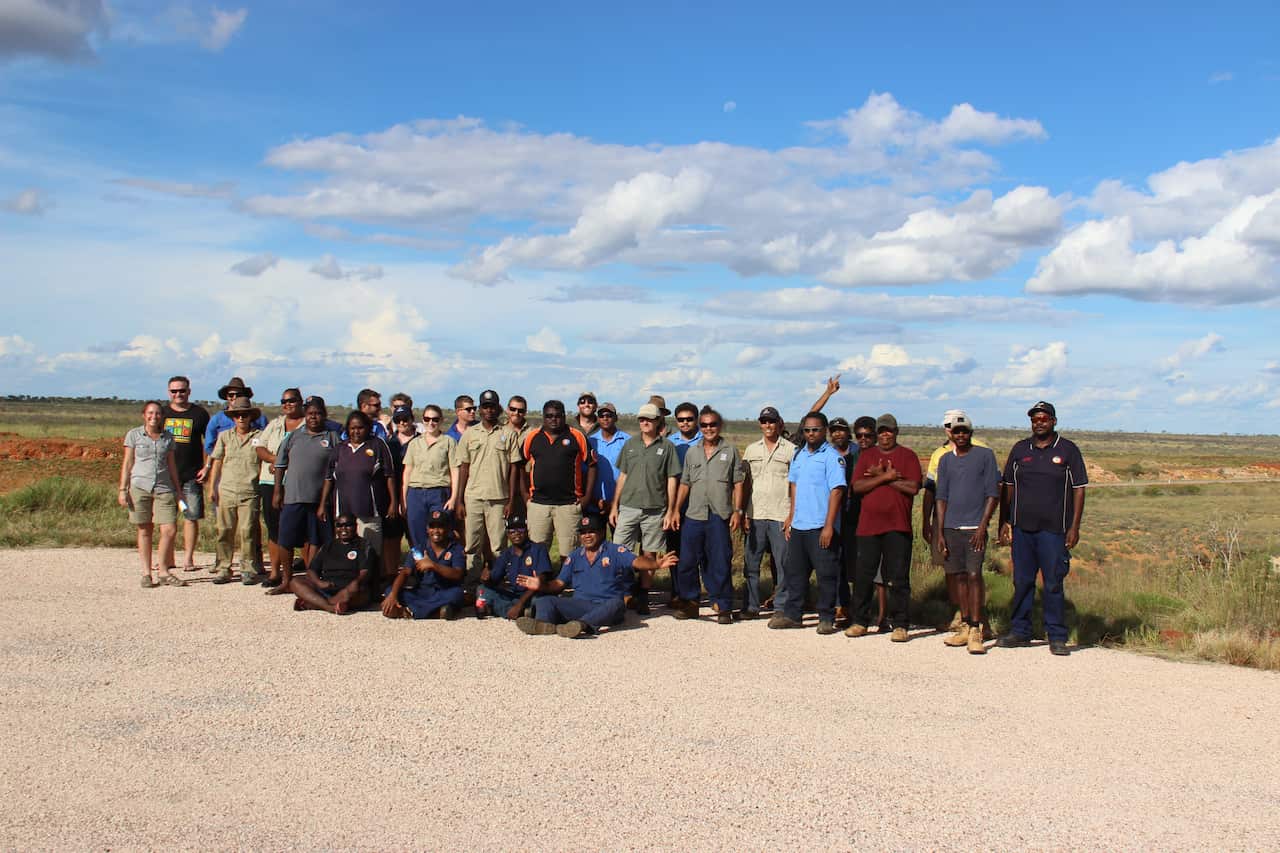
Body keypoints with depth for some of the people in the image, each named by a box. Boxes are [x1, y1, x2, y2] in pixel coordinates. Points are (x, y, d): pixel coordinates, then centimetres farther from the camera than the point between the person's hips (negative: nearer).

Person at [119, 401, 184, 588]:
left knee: (170, 530, -6)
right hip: (140, 487, -2)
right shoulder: (133, 435, 3)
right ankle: (146, 574, 11)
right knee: (145, 531, 3)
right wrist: (122, 490, -1)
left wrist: (177, 491, 15)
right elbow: (127, 463, 4)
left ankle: (164, 571, 8)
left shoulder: (168, 437, 10)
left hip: (164, 488, 2)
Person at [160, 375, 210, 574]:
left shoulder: (199, 413, 4)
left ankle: (188, 558, 5)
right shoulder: (162, 412, 9)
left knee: (191, 517, -3)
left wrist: (207, 467, -3)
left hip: (192, 475, -2)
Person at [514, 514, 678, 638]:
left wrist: (656, 564, -28)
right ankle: (543, 624, -52)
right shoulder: (574, 556, 23)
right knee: (545, 601, -17)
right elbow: (560, 583, 19)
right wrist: (542, 586, -2)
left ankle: (582, 625, -64)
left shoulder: (615, 551, 9)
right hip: (580, 605, 4)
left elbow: (636, 561, -8)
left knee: (616, 604, -38)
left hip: (606, 605, -3)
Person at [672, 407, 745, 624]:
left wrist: (737, 511, -4)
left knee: (720, 564, -1)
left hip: (719, 516, -3)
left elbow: (738, 484, 4)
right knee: (687, 562, 5)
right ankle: (689, 603, 17)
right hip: (693, 516, 3)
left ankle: (723, 607, 7)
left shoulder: (730, 451, 5)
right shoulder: (692, 453, 14)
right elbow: (684, 484, 15)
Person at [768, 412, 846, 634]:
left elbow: (836, 491, -14)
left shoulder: (832, 457, -9)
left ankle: (826, 618, 8)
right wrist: (791, 516, 14)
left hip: (821, 527, -7)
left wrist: (828, 526, -19)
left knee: (826, 574, 0)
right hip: (798, 525, 7)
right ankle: (792, 615, 20)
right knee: (795, 572, 12)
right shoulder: (799, 455, 13)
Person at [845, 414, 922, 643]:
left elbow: (913, 487, -9)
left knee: (898, 578, 0)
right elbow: (857, 486, -1)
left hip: (898, 527, -2)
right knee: (863, 576, 5)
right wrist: (886, 477, -11)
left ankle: (900, 625, 6)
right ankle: (859, 622, 15)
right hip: (868, 526, 3)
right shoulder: (866, 456, 13)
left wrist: (880, 476, -7)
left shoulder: (908, 456, 5)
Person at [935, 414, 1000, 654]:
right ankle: (965, 627, 16)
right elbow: (941, 498, 13)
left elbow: (993, 494, -3)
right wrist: (940, 532, 5)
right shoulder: (945, 460, 13)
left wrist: (982, 526, -11)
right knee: (959, 576, 8)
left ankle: (976, 631, -9)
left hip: (975, 527, -4)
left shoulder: (985, 455, 1)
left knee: (974, 575, -11)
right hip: (951, 528, 4)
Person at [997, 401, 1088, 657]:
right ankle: (1020, 631, 17)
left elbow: (1078, 490, 1)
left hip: (1054, 530, -3)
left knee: (1053, 584, -2)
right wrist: (1004, 522, 9)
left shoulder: (1068, 451, 2)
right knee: (1022, 582, 8)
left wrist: (1074, 527, -5)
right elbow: (1007, 488, 14)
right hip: (1021, 528, 3)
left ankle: (1057, 637, 5)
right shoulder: (1019, 450, 11)